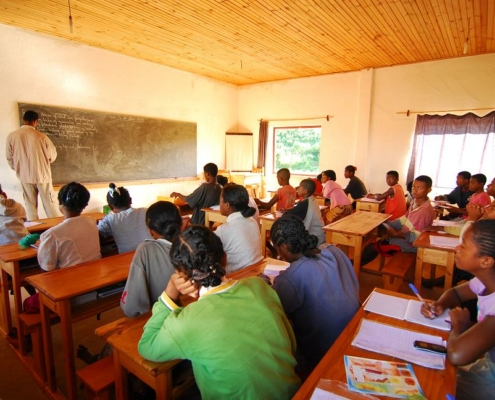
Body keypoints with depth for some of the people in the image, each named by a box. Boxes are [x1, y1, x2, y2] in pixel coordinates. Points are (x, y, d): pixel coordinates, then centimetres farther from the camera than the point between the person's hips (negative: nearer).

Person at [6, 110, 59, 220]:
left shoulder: (11, 136, -5)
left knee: (30, 206, 10)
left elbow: (10, 158, 3)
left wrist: (19, 169, 21)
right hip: (42, 175, -2)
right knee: (50, 204, 7)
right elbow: (53, 155, 1)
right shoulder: (41, 136, -10)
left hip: (25, 176, 2)